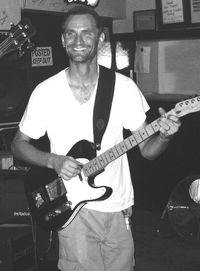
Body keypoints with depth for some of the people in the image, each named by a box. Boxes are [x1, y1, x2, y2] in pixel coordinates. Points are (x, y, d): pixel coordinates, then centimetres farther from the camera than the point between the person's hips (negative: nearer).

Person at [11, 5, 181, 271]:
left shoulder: (124, 87, -3)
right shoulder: (45, 91, -5)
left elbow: (146, 149, 1)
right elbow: (19, 144, 5)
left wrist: (164, 136, -21)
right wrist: (54, 161, -13)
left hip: (118, 209, 2)